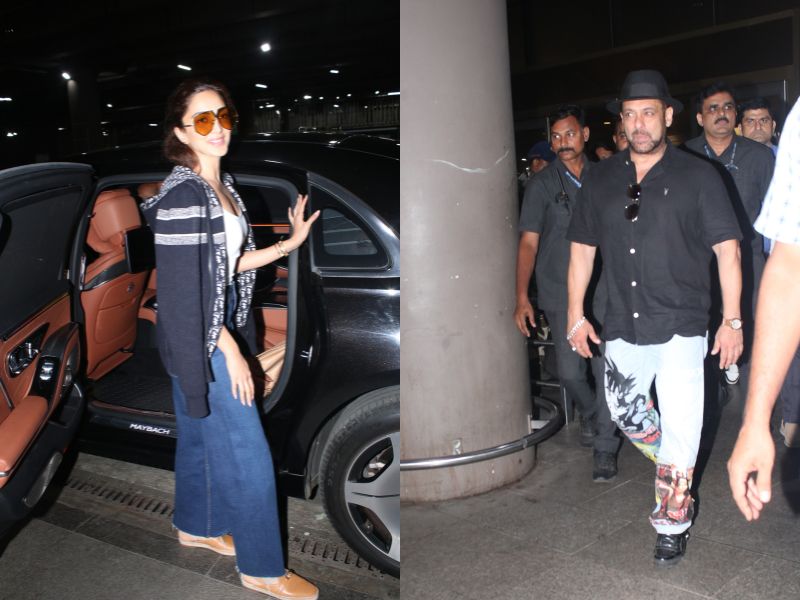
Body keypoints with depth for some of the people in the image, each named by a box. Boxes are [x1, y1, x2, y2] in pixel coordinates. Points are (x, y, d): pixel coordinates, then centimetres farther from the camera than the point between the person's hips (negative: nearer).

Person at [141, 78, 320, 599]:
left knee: (201, 434, 23)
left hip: (216, 333, 9)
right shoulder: (181, 195, -21)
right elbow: (186, 286, -22)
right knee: (247, 454, -2)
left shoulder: (222, 184, 6)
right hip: (199, 340, -9)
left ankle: (196, 527, 43)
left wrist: (288, 244, 5)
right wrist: (230, 351, -20)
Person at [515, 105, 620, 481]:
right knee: (570, 372, 0)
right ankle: (589, 412, 34)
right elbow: (529, 242, -4)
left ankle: (605, 449, 12)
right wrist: (522, 298, -12)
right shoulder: (543, 184, 0)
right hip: (561, 293, -1)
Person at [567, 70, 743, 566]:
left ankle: (673, 519, 17)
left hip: (680, 325, -4)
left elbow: (727, 248, -3)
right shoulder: (601, 179, 6)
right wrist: (576, 314, 7)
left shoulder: (698, 176, -3)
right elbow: (583, 247, 10)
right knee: (625, 412, 16)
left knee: (679, 427, -2)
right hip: (624, 325, 4)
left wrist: (732, 321, -7)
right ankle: (674, 472, 45)